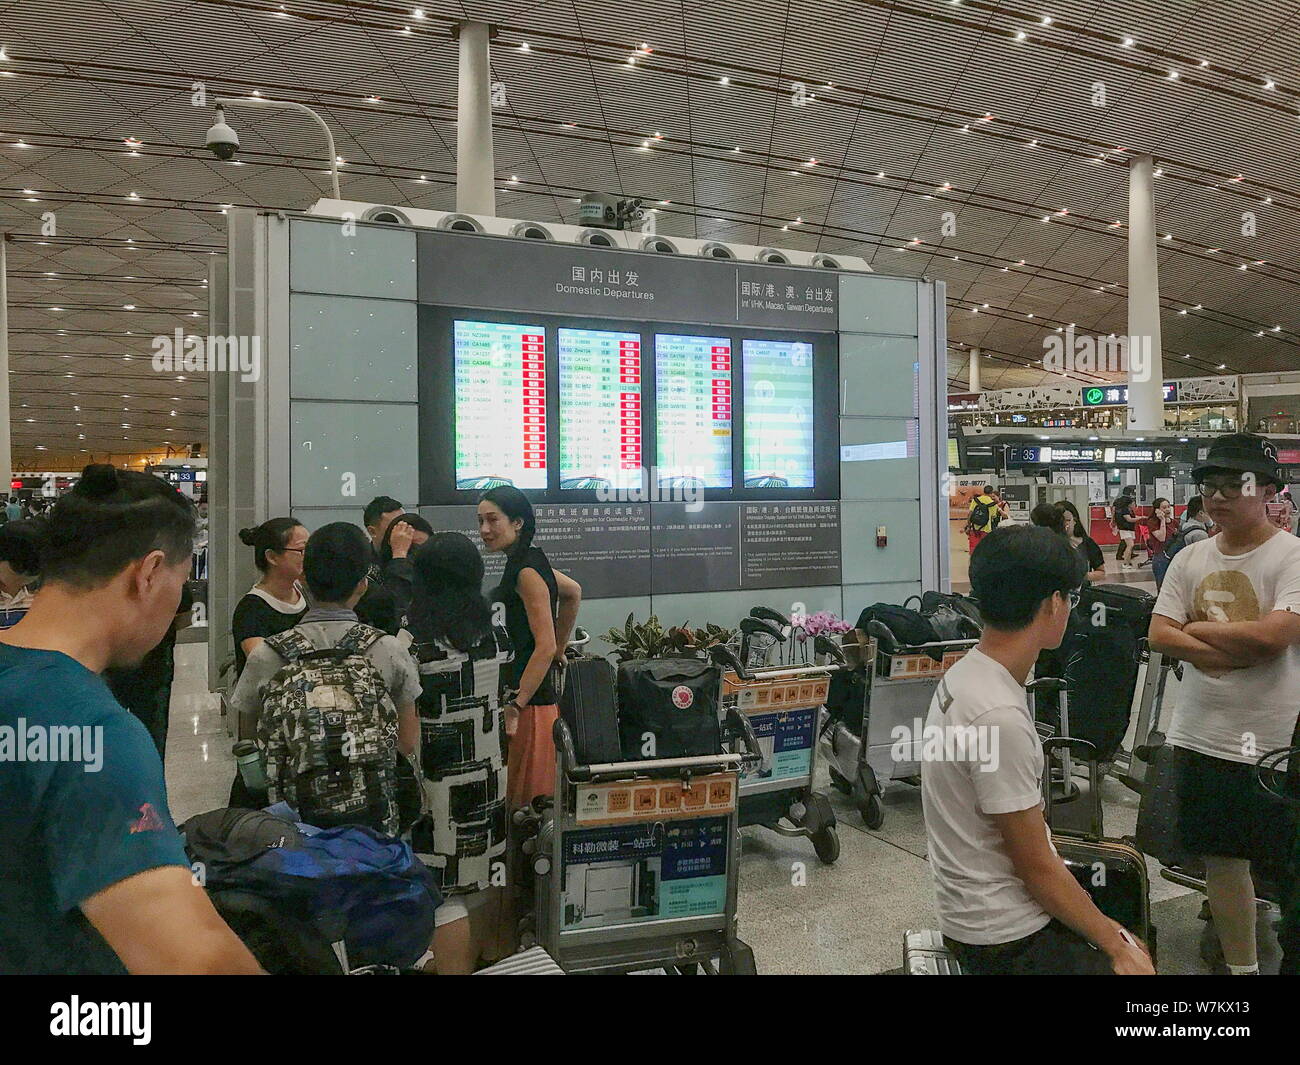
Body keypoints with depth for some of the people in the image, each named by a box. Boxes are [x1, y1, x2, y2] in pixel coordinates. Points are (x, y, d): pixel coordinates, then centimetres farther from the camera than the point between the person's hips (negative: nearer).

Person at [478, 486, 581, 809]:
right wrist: (560, 652, 27)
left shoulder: (527, 571, -16)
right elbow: (573, 592, 28)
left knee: (526, 800, -1)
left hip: (530, 704, -9)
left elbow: (544, 647, -20)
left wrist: (516, 705, -21)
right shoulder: (529, 562, 12)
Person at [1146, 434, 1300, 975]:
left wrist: (1196, 629, -9)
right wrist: (1235, 650, -14)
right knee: (1221, 855, 16)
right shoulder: (1190, 558, 5)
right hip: (1200, 737, 5)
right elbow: (1160, 635, -1)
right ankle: (1240, 966, 33)